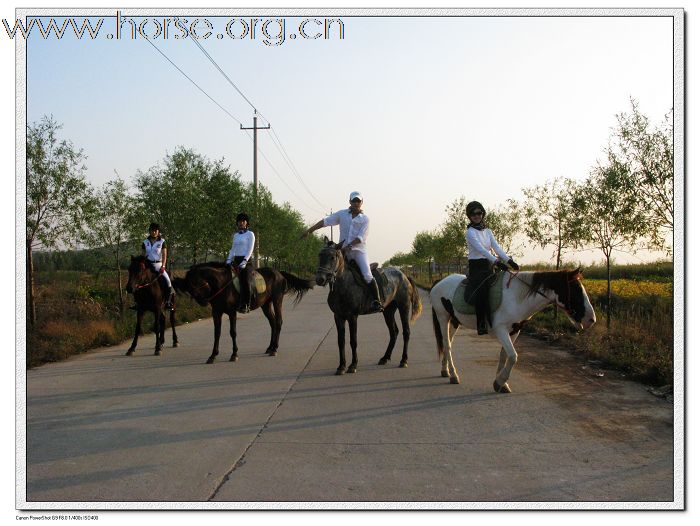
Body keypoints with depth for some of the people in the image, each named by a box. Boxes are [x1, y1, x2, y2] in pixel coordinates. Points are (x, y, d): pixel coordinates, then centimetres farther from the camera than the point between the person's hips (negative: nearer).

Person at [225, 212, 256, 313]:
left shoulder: (250, 234, 2)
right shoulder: (236, 235, 19)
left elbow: (250, 249, -7)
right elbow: (233, 249, 18)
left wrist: (244, 261, -18)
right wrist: (229, 260, 3)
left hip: (246, 260, -6)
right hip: (236, 260, 6)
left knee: (245, 280, -22)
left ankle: (246, 305, -21)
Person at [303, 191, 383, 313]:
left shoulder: (365, 219, 0)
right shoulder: (342, 214, 8)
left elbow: (360, 238, -10)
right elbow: (325, 222, 8)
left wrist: (349, 246, -22)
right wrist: (309, 230, 3)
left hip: (359, 250, -4)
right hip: (344, 251, 4)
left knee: (367, 276, -17)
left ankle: (377, 302, -13)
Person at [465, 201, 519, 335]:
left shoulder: (487, 231, 15)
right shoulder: (470, 232, -7)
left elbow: (496, 247, 4)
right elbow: (480, 249, -20)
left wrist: (509, 260, -12)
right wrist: (496, 261, -32)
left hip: (489, 266, 7)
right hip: (476, 267, -7)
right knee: (482, 289, -29)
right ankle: (481, 325, -30)